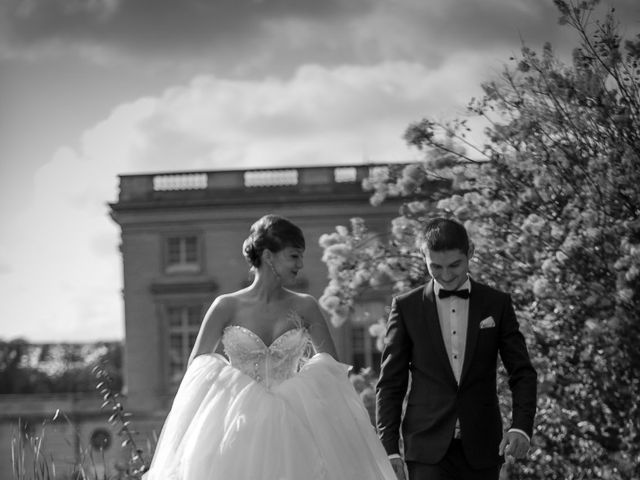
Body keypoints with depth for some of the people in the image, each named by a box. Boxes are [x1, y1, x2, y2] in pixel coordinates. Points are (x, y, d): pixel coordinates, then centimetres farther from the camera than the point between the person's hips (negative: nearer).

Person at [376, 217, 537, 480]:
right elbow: (390, 384, 4)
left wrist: (521, 427, -14)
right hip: (428, 448, -2)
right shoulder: (406, 307, 3)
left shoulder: (497, 304, 6)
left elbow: (522, 373, 4)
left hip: (481, 448, 2)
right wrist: (389, 448, -4)